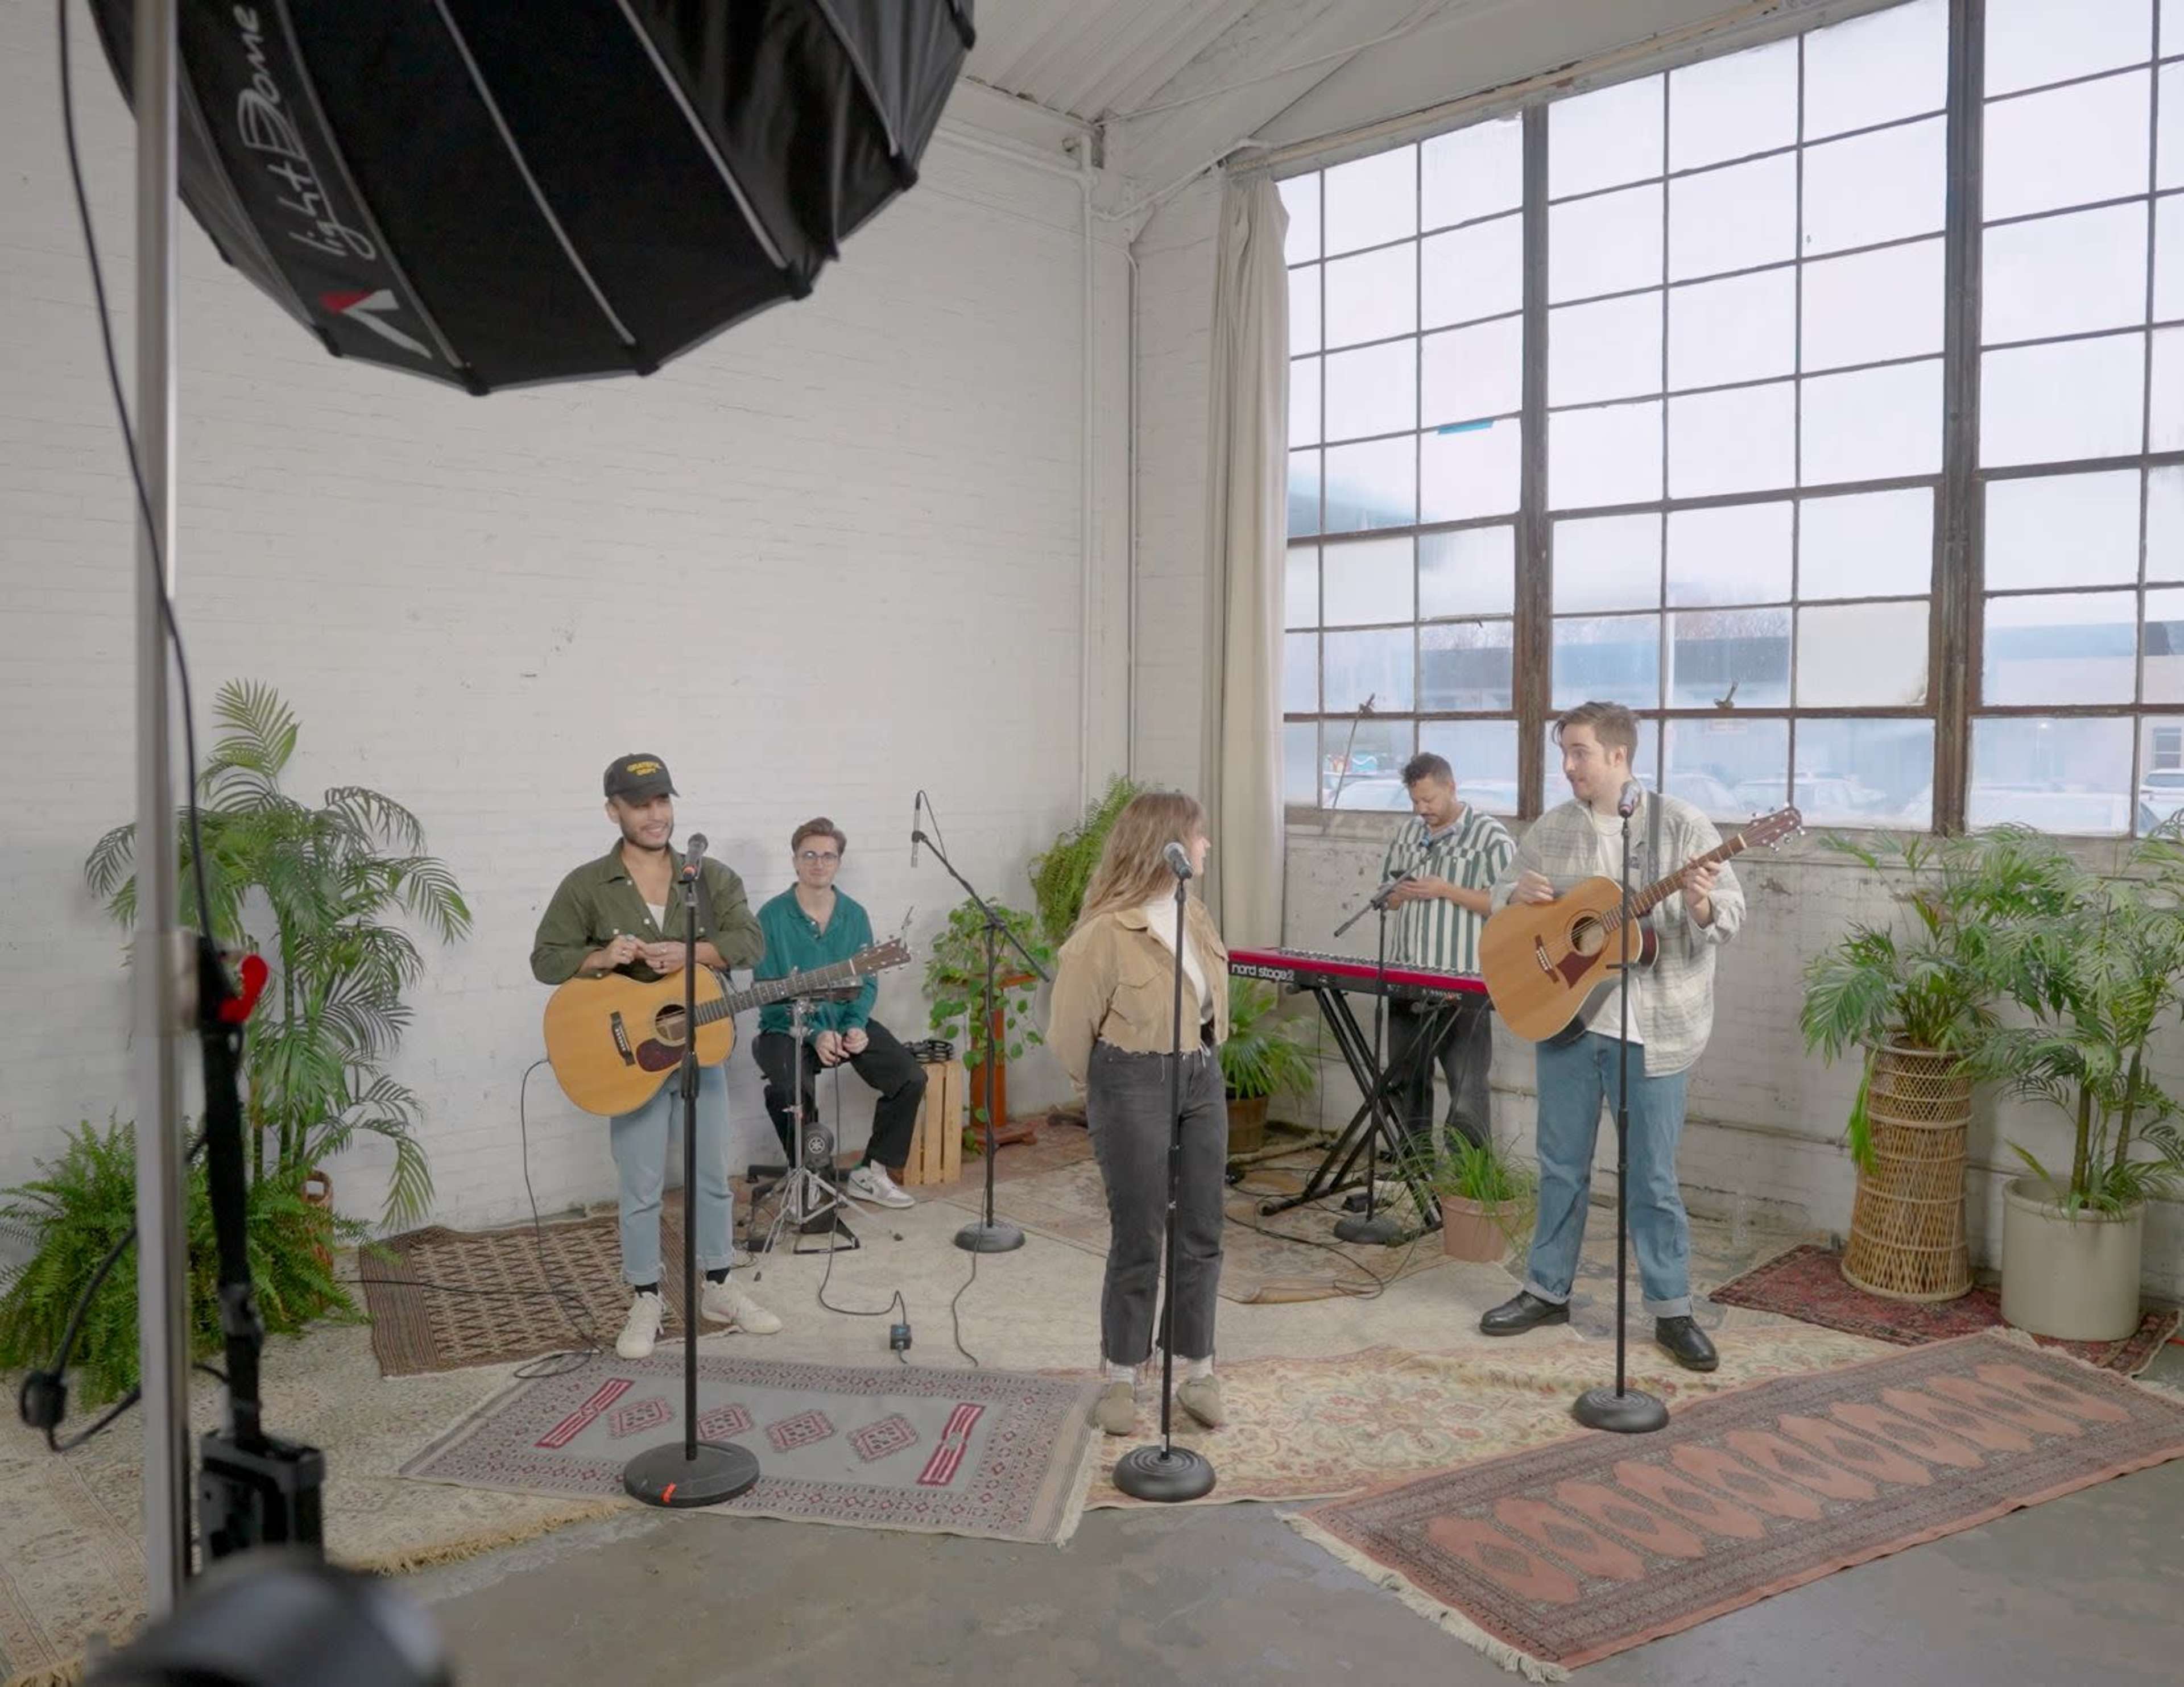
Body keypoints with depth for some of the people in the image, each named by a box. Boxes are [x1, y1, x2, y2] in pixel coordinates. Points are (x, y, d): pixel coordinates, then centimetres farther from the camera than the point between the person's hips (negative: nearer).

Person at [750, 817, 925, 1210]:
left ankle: (872, 1173, 6)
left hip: (847, 1023, 4)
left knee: (911, 1079, -12)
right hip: (789, 1028, -4)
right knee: (788, 1092, -33)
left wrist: (855, 1025, -13)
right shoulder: (773, 916, -7)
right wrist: (814, 1034, -21)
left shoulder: (855, 915, 5)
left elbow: (867, 982, 6)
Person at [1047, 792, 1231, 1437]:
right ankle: (1120, 1378, 21)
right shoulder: (1106, 931, -19)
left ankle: (1197, 1373, 26)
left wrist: (1202, 1060, 15)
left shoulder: (1193, 914, 4)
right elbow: (1069, 1030, -11)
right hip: (1135, 1087, -7)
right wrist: (1106, 1091, 4)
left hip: (1201, 1078, 7)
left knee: (1201, 1236, 12)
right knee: (1138, 1241, 3)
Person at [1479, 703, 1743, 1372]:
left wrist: (1703, 907, -31)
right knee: (1561, 1164, 14)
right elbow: (1503, 892, 16)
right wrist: (1518, 894, -8)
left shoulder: (1681, 824, -7)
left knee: (1652, 1176, 4)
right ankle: (1547, 1290, 28)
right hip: (1563, 1014, 4)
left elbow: (1733, 911, -8)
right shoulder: (1551, 828, 5)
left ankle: (1672, 1310, 19)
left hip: (1651, 1026, -4)